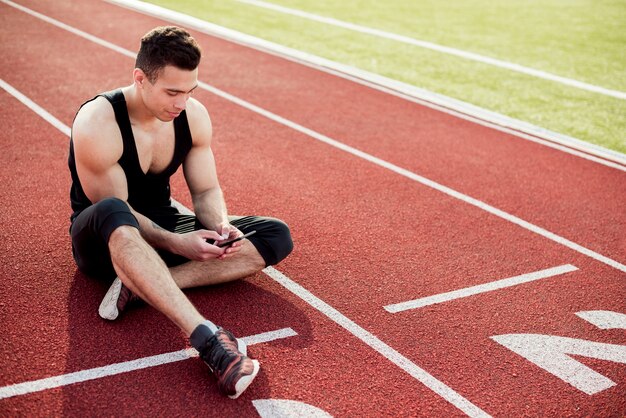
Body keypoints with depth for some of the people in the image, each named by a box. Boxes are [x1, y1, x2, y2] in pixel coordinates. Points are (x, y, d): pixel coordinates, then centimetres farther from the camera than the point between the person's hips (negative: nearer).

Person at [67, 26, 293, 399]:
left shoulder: (194, 116, -7)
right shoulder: (97, 124, -24)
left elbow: (206, 190, -1)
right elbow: (115, 209, -21)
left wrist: (222, 226, -23)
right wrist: (175, 243, -33)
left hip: (163, 224, 6)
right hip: (105, 239, -5)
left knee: (276, 237, -10)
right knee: (111, 214, -44)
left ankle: (142, 286, -25)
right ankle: (207, 336, -51)